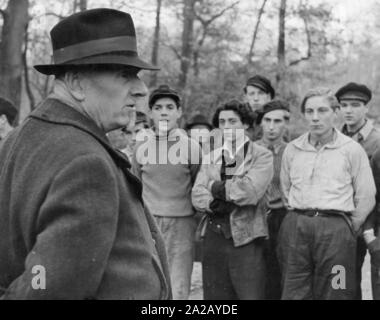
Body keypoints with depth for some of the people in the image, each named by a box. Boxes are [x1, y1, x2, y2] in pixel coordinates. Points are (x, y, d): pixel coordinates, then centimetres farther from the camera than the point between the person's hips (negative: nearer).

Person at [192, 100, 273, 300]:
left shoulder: (262, 156, 0)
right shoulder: (210, 157, 15)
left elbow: (250, 191, -15)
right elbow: (197, 194, 4)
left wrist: (216, 187, -4)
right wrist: (213, 203, -17)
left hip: (245, 238, -4)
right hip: (214, 237, 5)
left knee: (250, 295, -5)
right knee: (214, 296, 9)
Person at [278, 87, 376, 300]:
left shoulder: (352, 150, 1)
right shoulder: (292, 149, 11)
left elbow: (366, 197, 3)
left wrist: (349, 229, 6)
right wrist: (298, 219, 14)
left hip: (335, 228, -3)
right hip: (296, 228, 3)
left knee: (334, 294, 0)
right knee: (294, 293, 4)